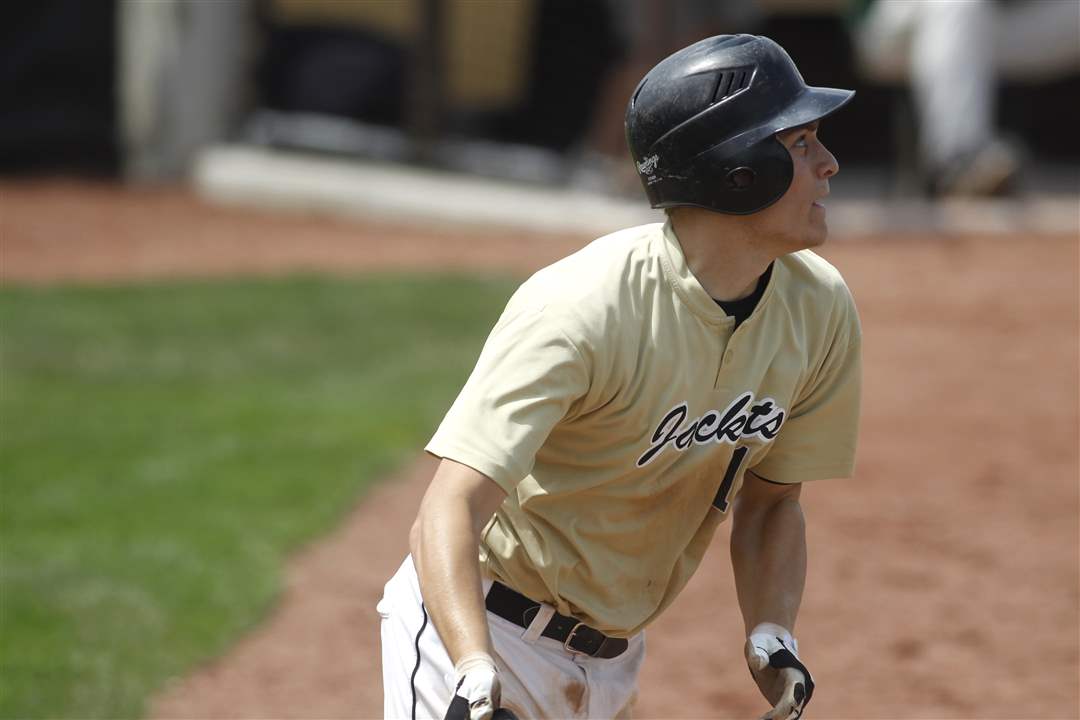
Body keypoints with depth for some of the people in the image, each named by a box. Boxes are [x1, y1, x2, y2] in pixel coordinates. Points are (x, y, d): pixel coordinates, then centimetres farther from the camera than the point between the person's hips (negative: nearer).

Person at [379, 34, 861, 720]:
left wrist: (770, 634, -10)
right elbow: (447, 514, -34)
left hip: (614, 661, 7)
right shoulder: (583, 309, -27)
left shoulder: (819, 310, -5)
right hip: (477, 629, -7)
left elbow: (770, 501, 8)